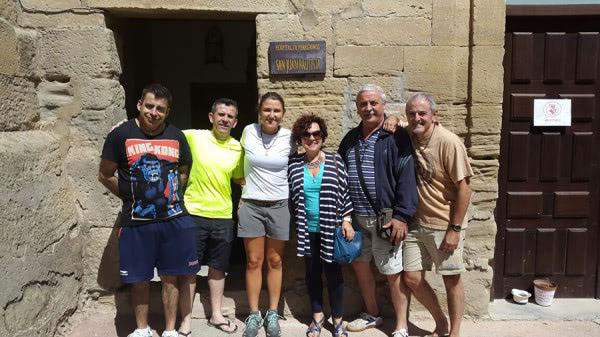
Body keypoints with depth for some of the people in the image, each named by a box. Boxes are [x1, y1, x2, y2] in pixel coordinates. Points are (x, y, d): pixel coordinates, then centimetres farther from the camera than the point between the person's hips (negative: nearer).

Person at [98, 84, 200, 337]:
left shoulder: (177, 137, 4)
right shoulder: (121, 135, -4)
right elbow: (105, 175, 3)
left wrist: (171, 196, 6)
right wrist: (131, 197, 4)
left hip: (174, 219, 2)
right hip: (136, 222, -1)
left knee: (171, 276, 9)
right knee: (139, 278, 11)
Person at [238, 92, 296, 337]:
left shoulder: (290, 138, -4)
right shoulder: (248, 132, -2)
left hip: (280, 206, 0)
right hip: (251, 206, 0)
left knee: (275, 262, 9)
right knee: (253, 261, 5)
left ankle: (272, 314, 22)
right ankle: (253, 314, 19)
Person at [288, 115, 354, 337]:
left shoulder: (335, 161, -5)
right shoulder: (293, 164, 0)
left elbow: (345, 193, -3)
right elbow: (290, 195, 6)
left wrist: (347, 221, -8)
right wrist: (296, 225, 6)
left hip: (332, 228, -2)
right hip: (307, 229, 2)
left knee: (333, 272, 8)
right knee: (312, 272, 14)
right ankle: (317, 315, 33)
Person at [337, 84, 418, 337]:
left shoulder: (396, 137, -8)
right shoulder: (350, 139, 10)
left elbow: (406, 177, -13)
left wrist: (402, 216, -19)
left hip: (384, 217, -6)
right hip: (356, 218, 6)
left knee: (393, 272, 3)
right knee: (360, 265, 16)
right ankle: (372, 314, 37)